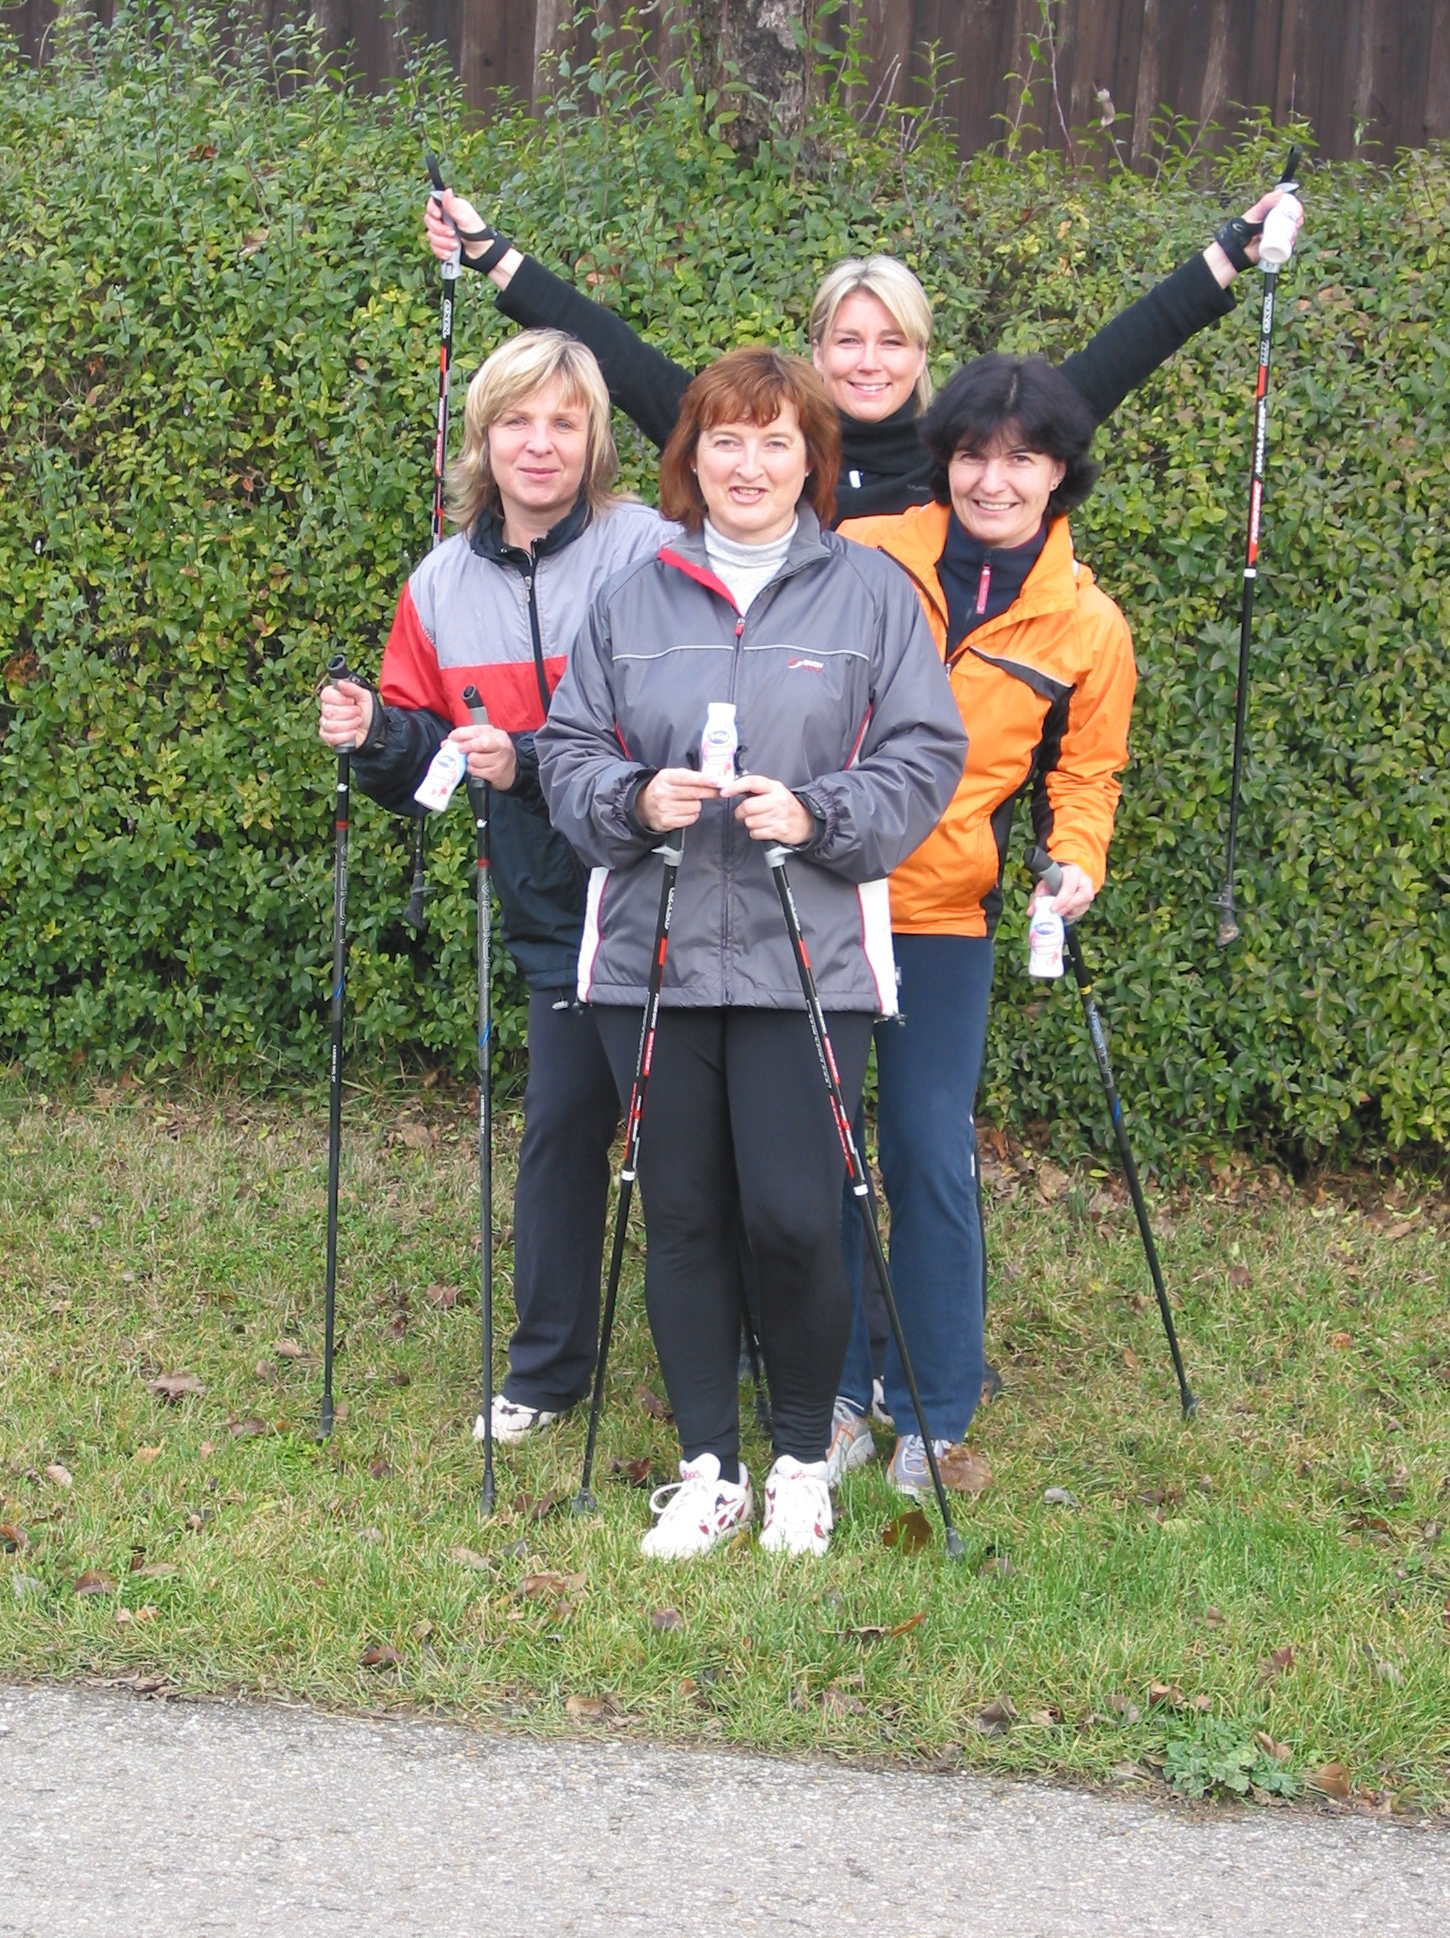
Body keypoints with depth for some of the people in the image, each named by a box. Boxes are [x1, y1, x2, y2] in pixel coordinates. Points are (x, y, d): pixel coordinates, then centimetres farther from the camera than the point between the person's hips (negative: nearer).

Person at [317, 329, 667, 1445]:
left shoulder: (647, 553, -11)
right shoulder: (444, 585, 6)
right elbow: (427, 759, 14)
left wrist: (533, 763, -25)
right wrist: (377, 737, -8)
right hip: (560, 914, 5)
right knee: (561, 1124, 11)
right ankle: (548, 1371, 25)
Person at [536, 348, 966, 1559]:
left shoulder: (871, 590, 4)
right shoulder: (633, 598, 11)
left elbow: (925, 757, 1)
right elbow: (570, 750, 10)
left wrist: (818, 813, -14)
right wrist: (633, 799, -10)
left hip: (810, 959, -2)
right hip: (654, 953, 3)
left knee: (794, 1218, -6)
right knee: (683, 1218, 7)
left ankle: (805, 1460, 16)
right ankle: (708, 1471, 19)